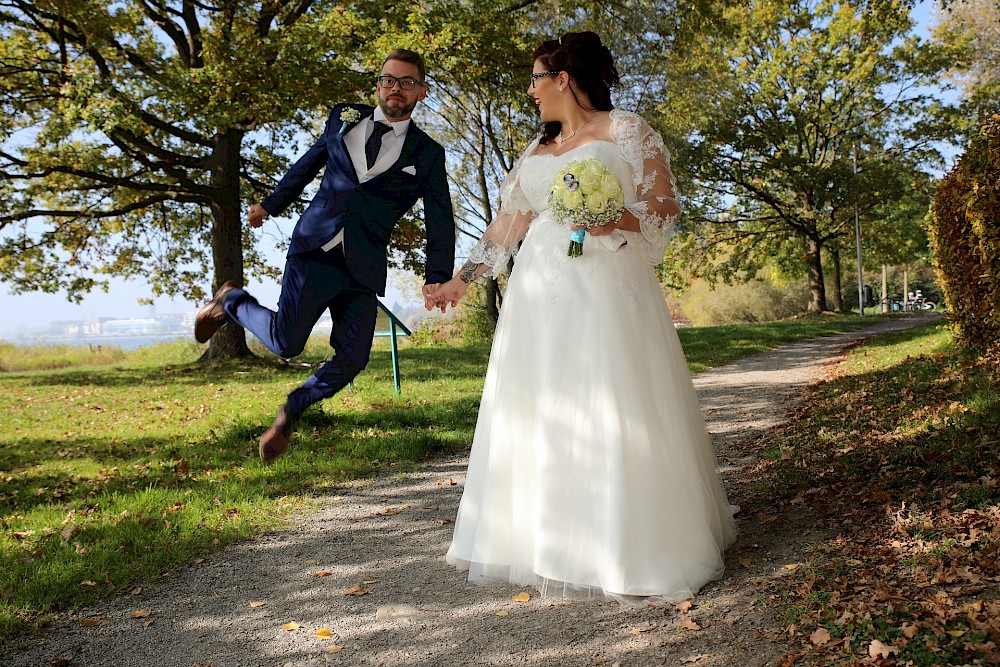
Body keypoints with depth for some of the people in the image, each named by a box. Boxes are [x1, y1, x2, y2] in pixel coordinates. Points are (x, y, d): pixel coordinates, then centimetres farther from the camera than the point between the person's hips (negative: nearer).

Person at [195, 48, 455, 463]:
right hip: (314, 250, 0)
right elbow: (308, 164, 24)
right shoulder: (344, 119, 11)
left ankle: (293, 410, 19)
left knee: (352, 359, -7)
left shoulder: (427, 154, 6)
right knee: (285, 343, -8)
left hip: (363, 269, 1)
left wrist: (437, 277, -7)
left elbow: (440, 221, 4)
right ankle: (232, 302, 23)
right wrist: (270, 205, 27)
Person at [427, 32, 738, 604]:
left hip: (605, 289, -6)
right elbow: (508, 223, 22)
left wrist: (620, 220, -21)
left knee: (612, 415, -7)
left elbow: (668, 204, -2)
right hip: (541, 297, 6)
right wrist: (463, 279, 20)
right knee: (539, 416, 5)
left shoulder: (626, 130, 3)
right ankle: (549, 543, 18)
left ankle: (640, 552, 6)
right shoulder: (537, 150, 21)